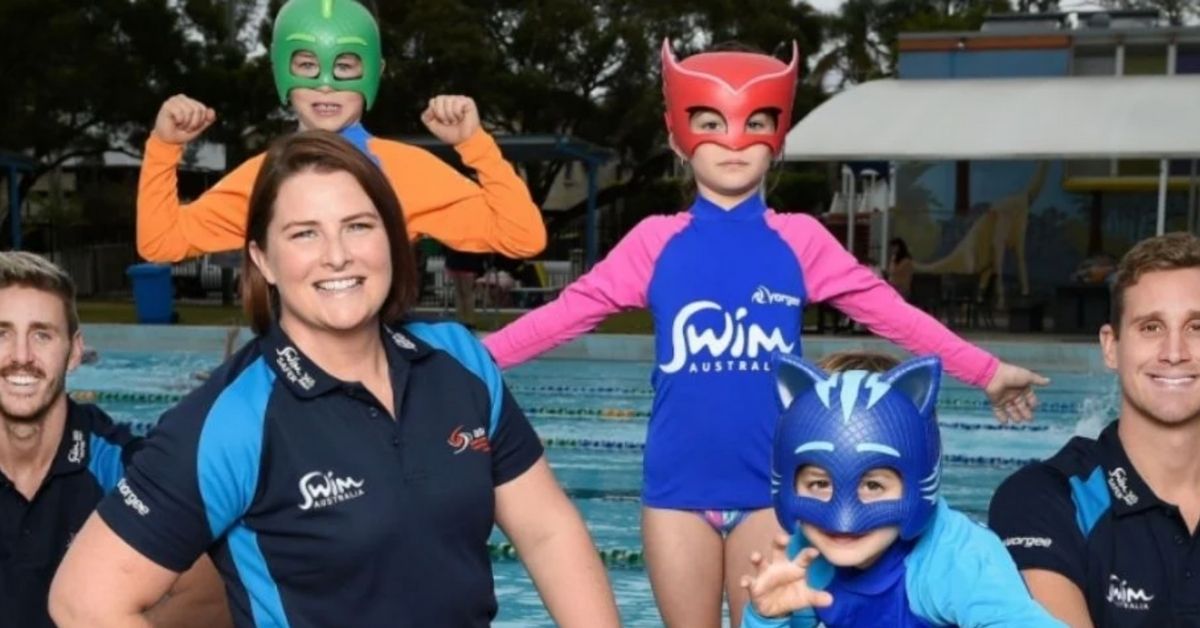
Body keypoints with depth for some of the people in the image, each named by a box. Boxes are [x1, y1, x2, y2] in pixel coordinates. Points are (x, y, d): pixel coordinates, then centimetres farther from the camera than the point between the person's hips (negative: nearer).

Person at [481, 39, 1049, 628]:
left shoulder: (800, 239, 1)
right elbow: (569, 311, 2)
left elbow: (890, 311, 4)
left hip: (770, 487, 0)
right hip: (677, 487, 0)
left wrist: (987, 371, 4)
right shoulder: (656, 240, 1)